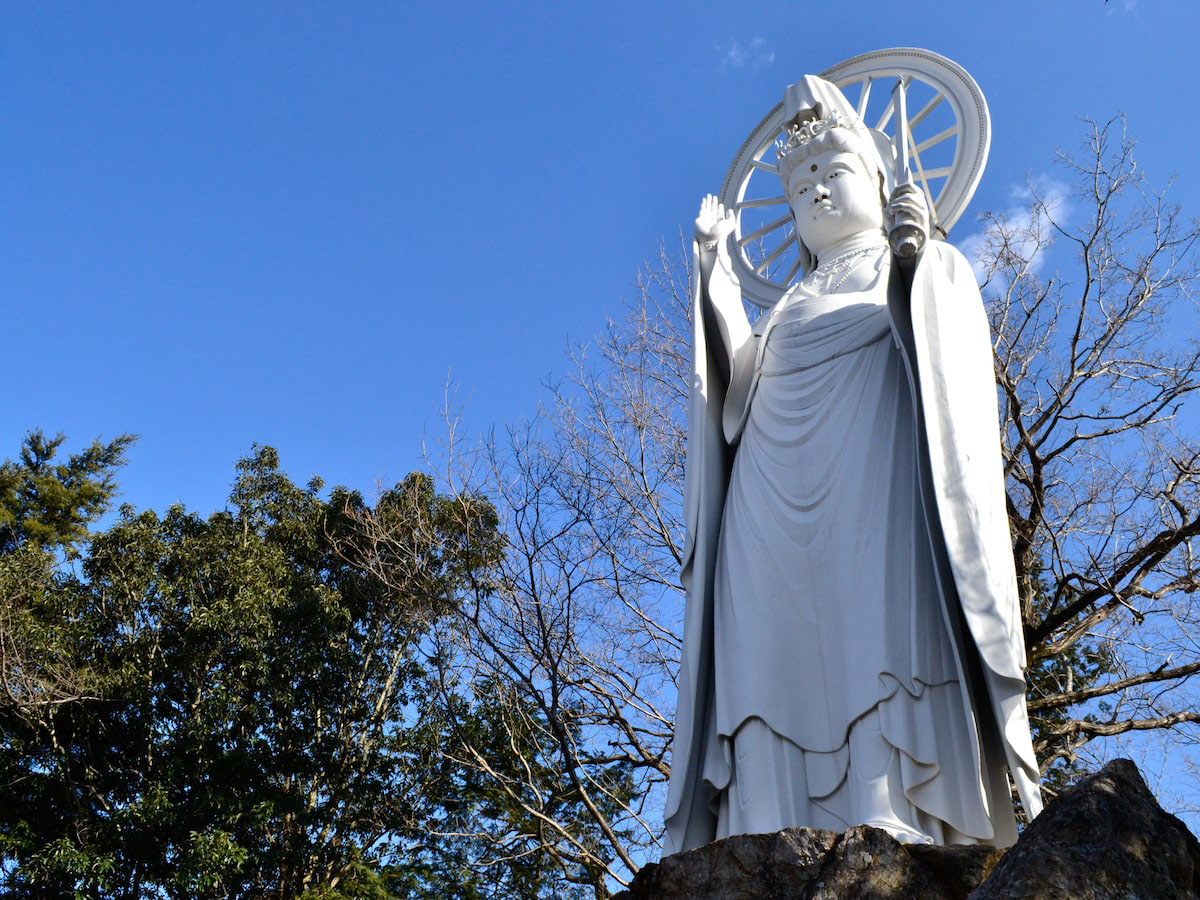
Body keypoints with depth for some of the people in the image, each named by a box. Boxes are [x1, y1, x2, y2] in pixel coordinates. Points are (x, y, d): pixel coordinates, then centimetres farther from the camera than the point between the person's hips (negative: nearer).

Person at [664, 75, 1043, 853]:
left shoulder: (930, 270, 24)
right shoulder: (791, 306, 32)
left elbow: (956, 365, 4)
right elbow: (736, 394, 13)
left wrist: (915, 251, -6)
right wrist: (715, 268, 11)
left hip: (879, 489, -3)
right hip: (777, 508, 3)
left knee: (878, 638, -22)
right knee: (782, 668, -14)